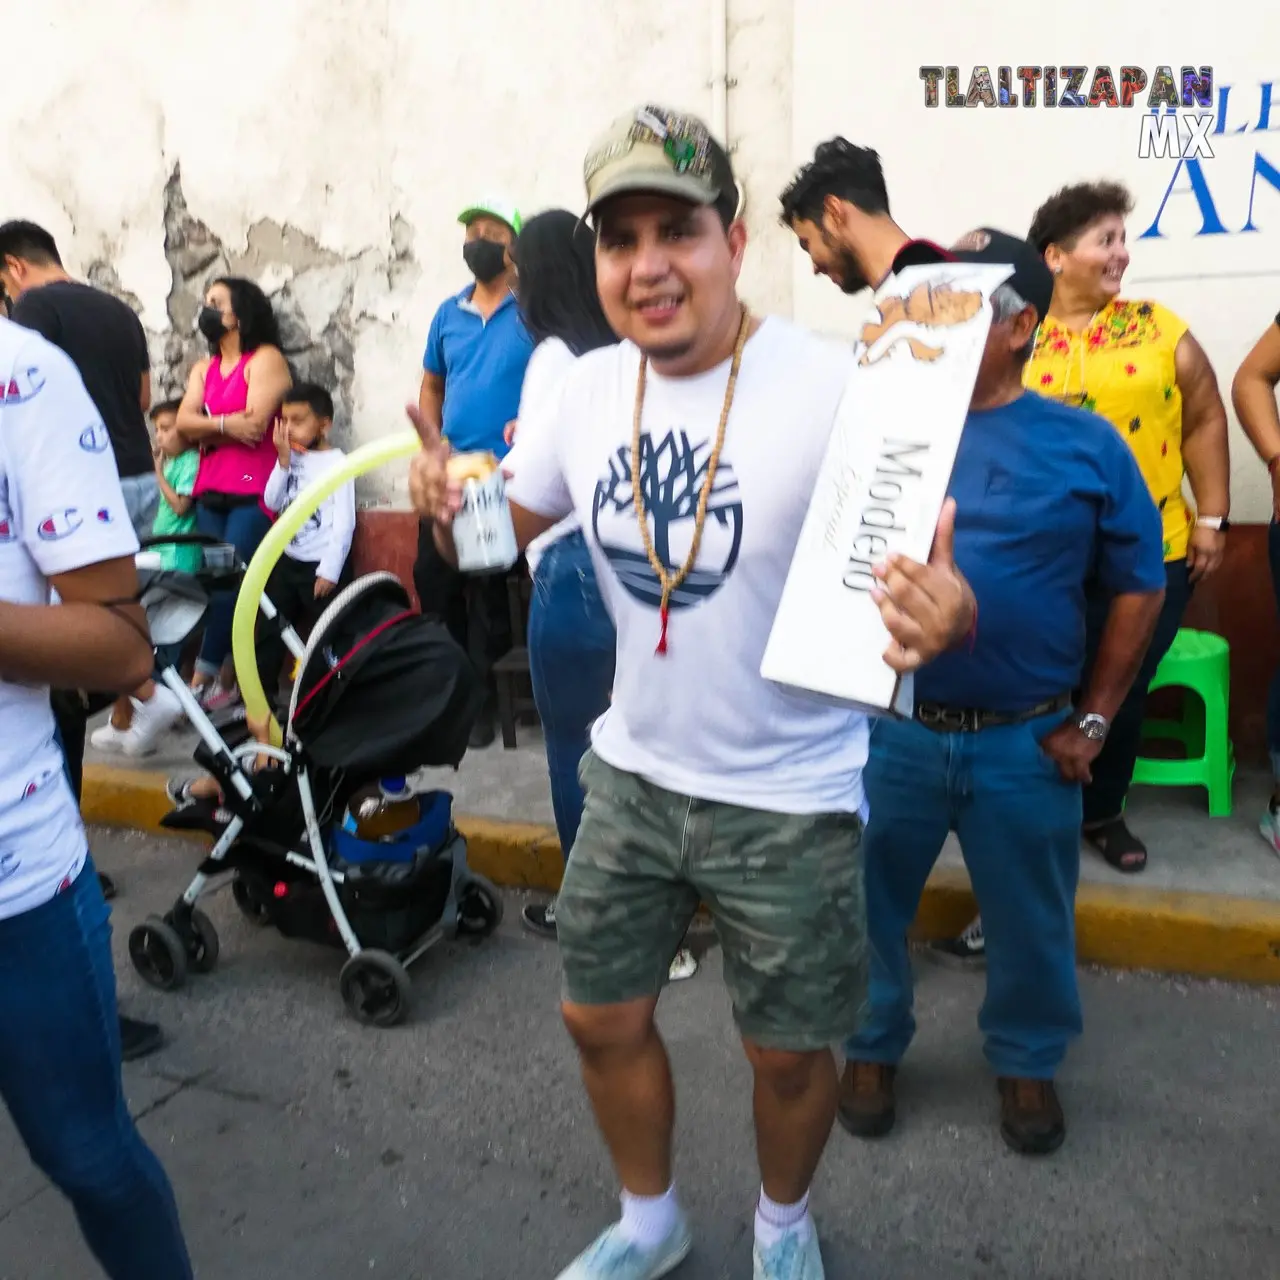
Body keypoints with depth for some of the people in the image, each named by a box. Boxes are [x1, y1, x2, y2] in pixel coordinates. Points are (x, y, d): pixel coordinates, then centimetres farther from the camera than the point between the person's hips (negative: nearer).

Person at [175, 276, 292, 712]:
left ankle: (203, 677, -8)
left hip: (255, 492, -7)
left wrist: (207, 428, 1)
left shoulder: (266, 359, 0)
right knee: (216, 582, 2)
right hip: (210, 493, 7)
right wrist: (226, 424, -11)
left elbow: (255, 423, -13)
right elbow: (183, 423, 6)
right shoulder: (203, 368, 20)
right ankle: (227, 679, 7)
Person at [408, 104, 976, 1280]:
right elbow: (500, 530, 9)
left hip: (790, 802, -4)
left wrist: (947, 613, -44)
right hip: (632, 774, 5)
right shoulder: (584, 389, -4)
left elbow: (932, 577, -20)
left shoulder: (835, 388, -21)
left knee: (787, 1051, 14)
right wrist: (448, 504, -14)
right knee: (603, 1020, 18)